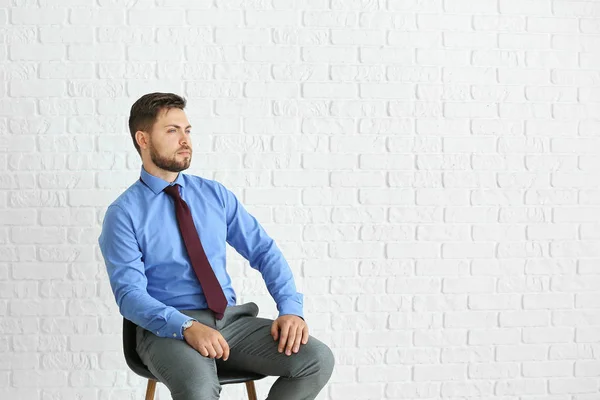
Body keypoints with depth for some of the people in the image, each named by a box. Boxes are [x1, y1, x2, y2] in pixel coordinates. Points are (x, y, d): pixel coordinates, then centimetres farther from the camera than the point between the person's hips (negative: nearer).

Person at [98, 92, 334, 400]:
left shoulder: (215, 194, 10)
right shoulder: (123, 213, -3)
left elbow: (264, 251, 7)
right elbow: (130, 294, -12)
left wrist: (290, 308, -9)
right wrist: (188, 327, -28)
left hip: (230, 319, 5)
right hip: (168, 328, -4)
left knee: (318, 359, -18)